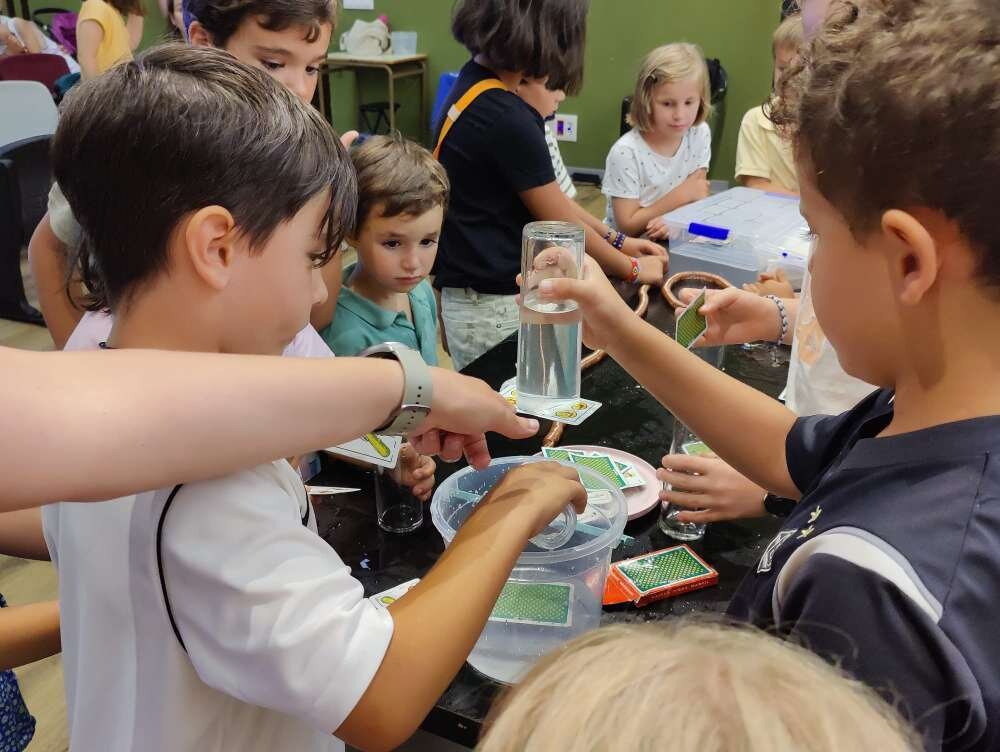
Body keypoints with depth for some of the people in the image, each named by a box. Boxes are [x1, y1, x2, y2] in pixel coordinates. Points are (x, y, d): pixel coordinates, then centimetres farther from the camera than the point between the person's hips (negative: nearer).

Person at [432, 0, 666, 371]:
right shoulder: (505, 117, -24)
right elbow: (560, 221, -14)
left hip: (475, 292, 9)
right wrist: (631, 267, 1)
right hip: (492, 305, -9)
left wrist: (616, 241, 13)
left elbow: (548, 196, 11)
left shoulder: (474, 85, 5)